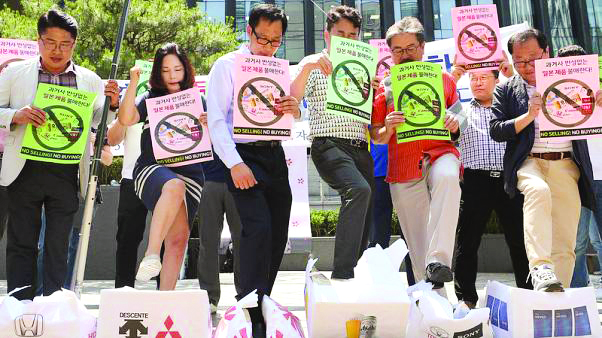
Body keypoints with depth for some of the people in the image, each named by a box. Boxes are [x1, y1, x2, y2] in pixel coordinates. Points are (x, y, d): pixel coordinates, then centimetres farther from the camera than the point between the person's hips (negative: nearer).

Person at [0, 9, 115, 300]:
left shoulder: (90, 80, 10)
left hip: (66, 174, 0)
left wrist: (111, 104, -11)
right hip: (25, 170, 0)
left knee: (58, 246, 6)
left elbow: (99, 122, 9)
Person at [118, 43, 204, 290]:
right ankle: (151, 255, -38)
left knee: (179, 239, -4)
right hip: (153, 168, -3)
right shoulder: (150, 99, 12)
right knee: (174, 186, -39)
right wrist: (133, 83, -7)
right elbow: (126, 119, -7)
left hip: (190, 174, 3)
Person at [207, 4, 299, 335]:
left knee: (278, 234, 6)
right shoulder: (227, 65, 1)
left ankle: (261, 305, 22)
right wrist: (235, 164, -19)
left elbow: (292, 120, 20)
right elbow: (216, 119, -7)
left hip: (275, 156, 6)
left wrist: (296, 108, -5)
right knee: (258, 228, -19)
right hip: (244, 156, -6)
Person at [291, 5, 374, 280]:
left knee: (364, 224, 1)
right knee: (359, 189, -33)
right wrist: (307, 67, -20)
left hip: (360, 149, 6)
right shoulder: (314, 65, 9)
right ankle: (341, 276, -31)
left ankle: (350, 275, 14)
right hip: (329, 145, -6)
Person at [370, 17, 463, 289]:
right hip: (402, 168, 1)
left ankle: (438, 260, -35)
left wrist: (455, 124, -6)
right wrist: (388, 129, -11)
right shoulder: (384, 86, 11)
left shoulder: (444, 79, 13)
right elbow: (376, 137, 12)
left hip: (439, 153, -1)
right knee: (417, 240, 0)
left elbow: (458, 120, 18)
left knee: (448, 178, -37)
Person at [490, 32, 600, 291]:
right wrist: (529, 115, -12)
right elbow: (496, 131, 1)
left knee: (565, 244, -2)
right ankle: (540, 269, -40)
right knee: (538, 190, -37)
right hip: (528, 162, -2)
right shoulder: (506, 90, 11)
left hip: (566, 165, 3)